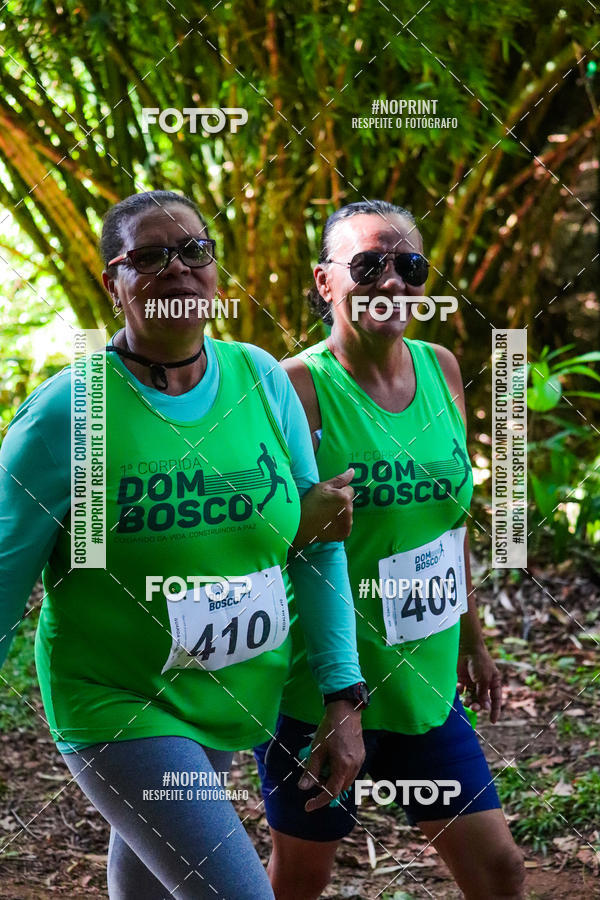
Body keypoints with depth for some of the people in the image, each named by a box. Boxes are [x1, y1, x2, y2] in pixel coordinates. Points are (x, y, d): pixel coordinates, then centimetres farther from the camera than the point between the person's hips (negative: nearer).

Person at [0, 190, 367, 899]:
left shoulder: (262, 380, -4)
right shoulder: (68, 412, -16)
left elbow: (316, 542, 1)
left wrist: (342, 698, -1)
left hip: (237, 702, 5)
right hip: (116, 705, -5)